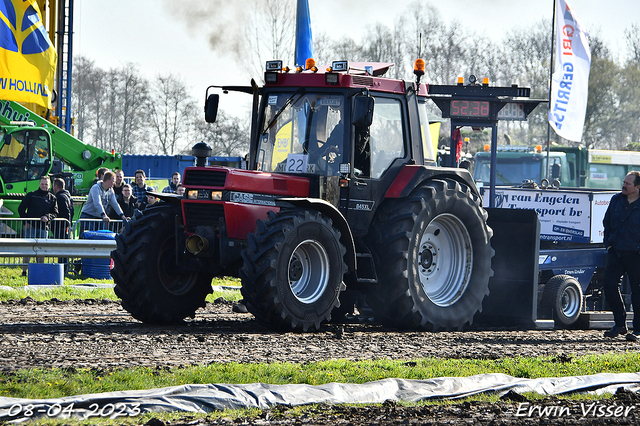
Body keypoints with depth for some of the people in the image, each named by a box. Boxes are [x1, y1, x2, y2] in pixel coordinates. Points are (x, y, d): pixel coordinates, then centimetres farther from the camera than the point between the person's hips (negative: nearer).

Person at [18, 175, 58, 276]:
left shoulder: (52, 198, 12)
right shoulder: (31, 195, 7)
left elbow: (55, 212, 7)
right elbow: (21, 208, 6)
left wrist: (48, 217, -14)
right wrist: (26, 221, -4)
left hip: (43, 228, 2)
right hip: (30, 226, -2)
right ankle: (24, 270, -6)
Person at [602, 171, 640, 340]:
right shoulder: (616, 200, 7)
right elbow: (607, 223, 18)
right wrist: (608, 243, 9)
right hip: (616, 252, 5)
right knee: (610, 286, 0)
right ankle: (620, 325, 13)